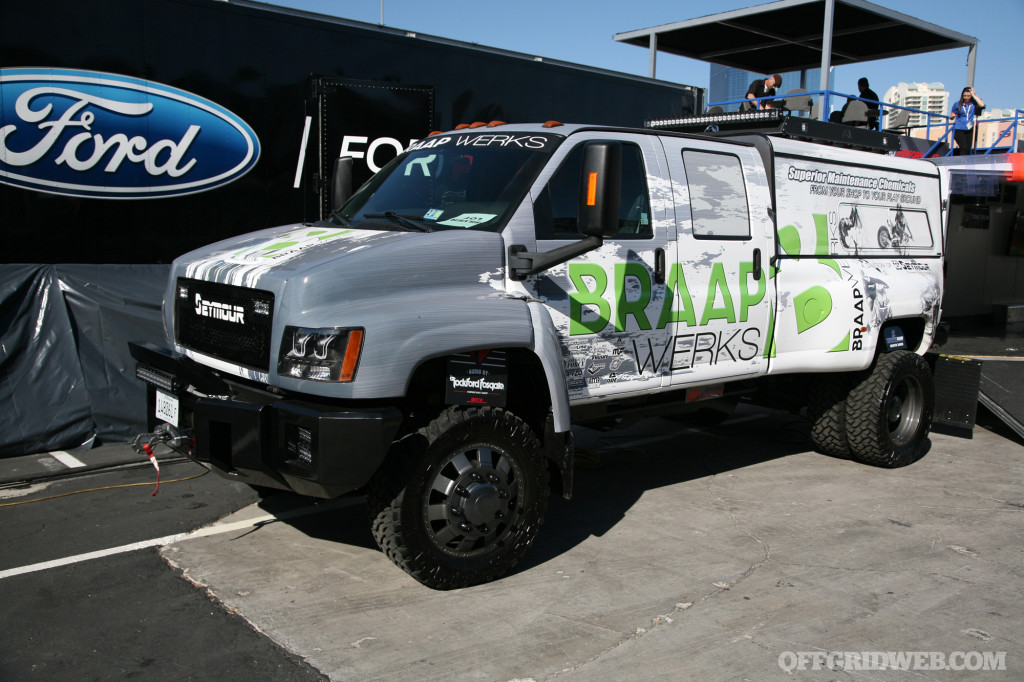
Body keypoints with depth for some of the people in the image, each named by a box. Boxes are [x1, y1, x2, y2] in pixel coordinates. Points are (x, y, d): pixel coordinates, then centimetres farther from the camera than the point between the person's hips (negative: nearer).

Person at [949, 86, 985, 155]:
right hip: (958, 129, -2)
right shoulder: (957, 104, 4)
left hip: (969, 130, 2)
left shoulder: (974, 103, 4)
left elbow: (982, 105, -17)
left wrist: (974, 95, -10)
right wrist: (952, 116, -14)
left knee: (968, 149, 2)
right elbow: (951, 117, 12)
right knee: (964, 148, -19)